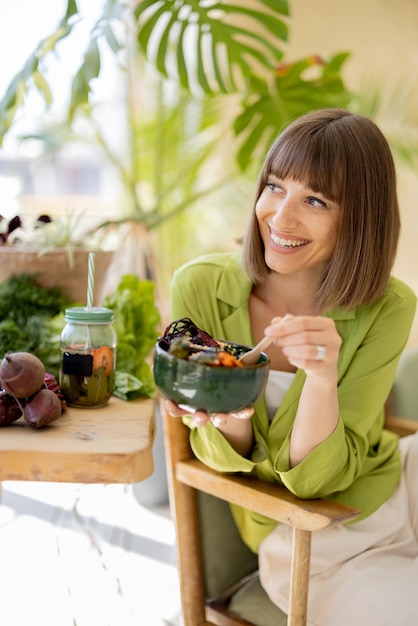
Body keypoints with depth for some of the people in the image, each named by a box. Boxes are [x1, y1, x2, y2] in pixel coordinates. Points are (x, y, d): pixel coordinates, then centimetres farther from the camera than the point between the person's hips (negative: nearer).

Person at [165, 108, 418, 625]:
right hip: (305, 544, -2)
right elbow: (225, 458, -7)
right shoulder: (200, 287, -14)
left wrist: (322, 375, -33)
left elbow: (313, 476, -15)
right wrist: (229, 418, -29)